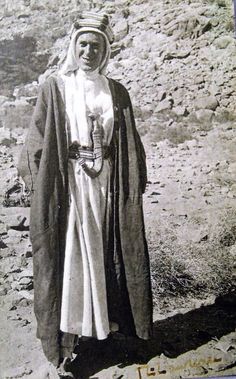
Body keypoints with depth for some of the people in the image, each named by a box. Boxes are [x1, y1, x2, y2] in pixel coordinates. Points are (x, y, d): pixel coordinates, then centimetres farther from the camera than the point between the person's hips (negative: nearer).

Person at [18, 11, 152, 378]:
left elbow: (131, 146, 10)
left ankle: (110, 319, 29)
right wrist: (37, 182, -6)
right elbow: (37, 141, 0)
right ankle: (67, 333, 17)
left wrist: (133, 187, 6)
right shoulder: (55, 87, 2)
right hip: (69, 185, -3)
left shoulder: (117, 92, 10)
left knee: (110, 254, 10)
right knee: (71, 255, 2)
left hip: (108, 185, 3)